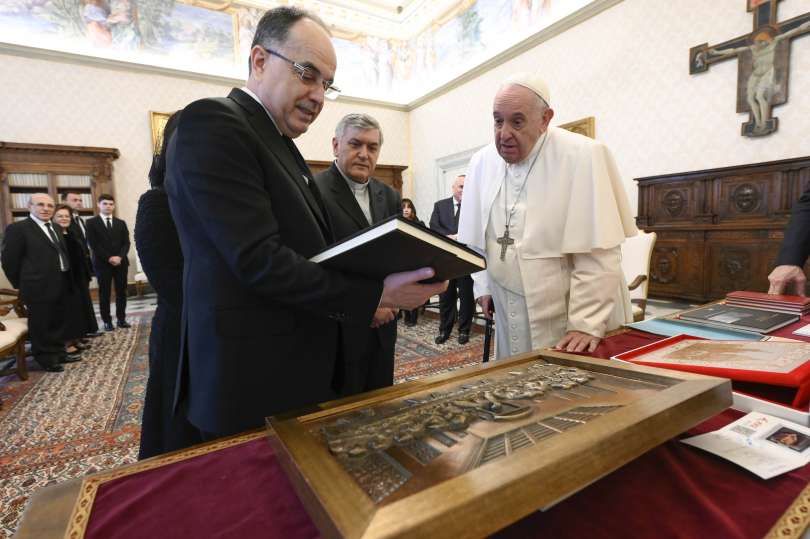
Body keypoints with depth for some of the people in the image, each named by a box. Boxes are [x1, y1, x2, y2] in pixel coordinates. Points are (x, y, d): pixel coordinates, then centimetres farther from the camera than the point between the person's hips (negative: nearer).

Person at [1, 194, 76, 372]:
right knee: (40, 325, 7)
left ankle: (58, 353, 32)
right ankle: (46, 359, 19)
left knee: (58, 322, 17)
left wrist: (65, 280, 11)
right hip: (38, 288, -7)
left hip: (60, 286, 7)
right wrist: (22, 285, -6)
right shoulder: (17, 228, -9)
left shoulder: (57, 228, 13)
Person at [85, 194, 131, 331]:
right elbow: (93, 244, -5)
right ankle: (107, 321, 9)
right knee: (104, 293, 2)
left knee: (121, 292, 5)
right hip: (102, 263, -3)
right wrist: (109, 258, -14)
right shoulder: (91, 222, 4)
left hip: (121, 262, 3)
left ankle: (121, 319, 12)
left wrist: (120, 257, -11)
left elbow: (126, 242, 5)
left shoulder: (121, 223, 14)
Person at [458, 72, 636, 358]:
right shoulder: (482, 162, 0)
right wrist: (483, 286, 6)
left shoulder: (583, 157, -15)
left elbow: (598, 252, -17)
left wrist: (587, 323, -19)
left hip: (569, 319, -4)